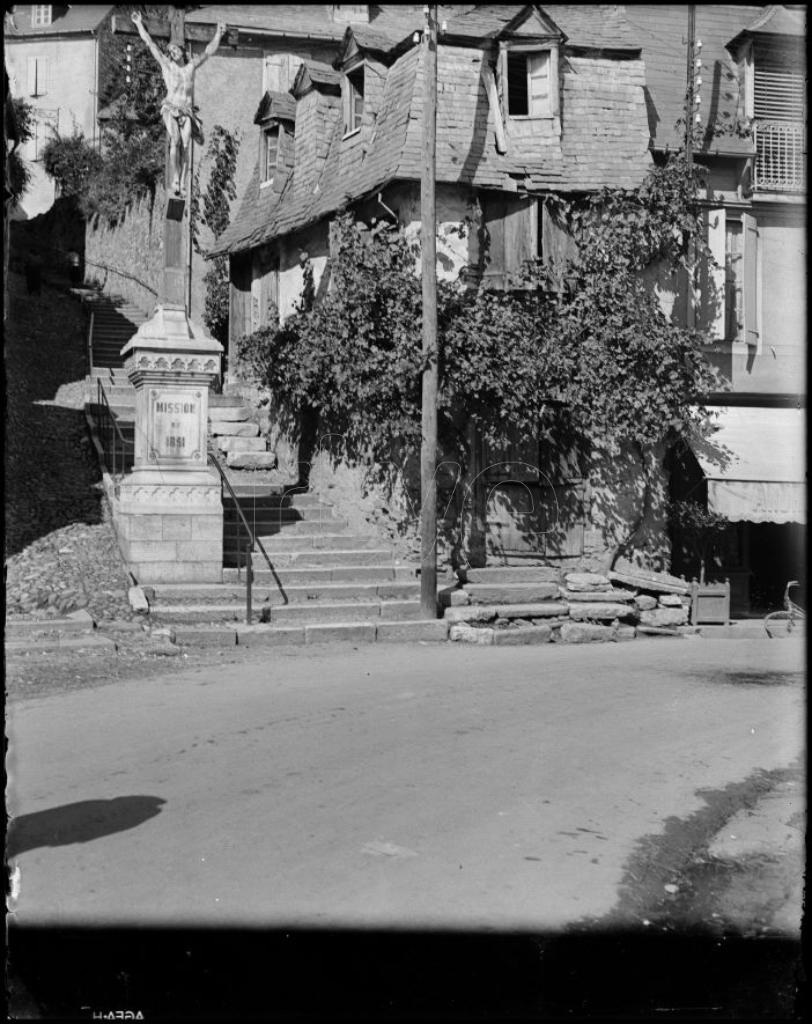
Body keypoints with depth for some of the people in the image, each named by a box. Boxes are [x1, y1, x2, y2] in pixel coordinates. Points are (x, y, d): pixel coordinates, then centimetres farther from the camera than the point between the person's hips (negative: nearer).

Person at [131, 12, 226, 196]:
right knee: (175, 141, -25)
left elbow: (209, 52, 18)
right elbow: (149, 43, 14)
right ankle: (175, 180, -27)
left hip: (186, 112, 2)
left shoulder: (191, 67, 16)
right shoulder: (166, 65, 11)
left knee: (185, 146, -15)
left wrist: (218, 33, 11)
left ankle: (181, 185, -19)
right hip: (170, 109, -2)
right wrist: (139, 23, 16)